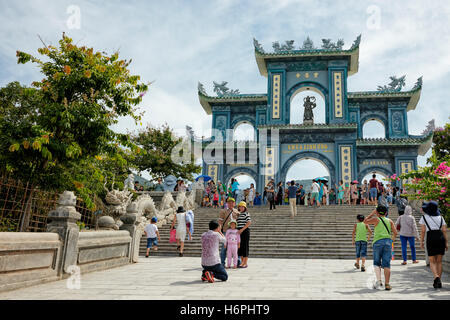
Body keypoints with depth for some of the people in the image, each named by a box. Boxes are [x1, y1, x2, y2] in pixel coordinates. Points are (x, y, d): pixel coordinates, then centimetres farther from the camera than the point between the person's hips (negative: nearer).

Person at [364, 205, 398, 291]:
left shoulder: (376, 219, 5)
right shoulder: (389, 221, 15)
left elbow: (365, 221, 17)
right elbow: (395, 232, 9)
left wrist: (372, 213, 21)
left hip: (378, 242, -2)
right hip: (388, 242, 2)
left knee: (377, 263, 9)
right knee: (386, 264, 1)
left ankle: (379, 280, -7)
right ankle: (387, 284, -5)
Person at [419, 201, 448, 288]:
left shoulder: (424, 217, 7)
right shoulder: (440, 217, 15)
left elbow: (423, 231, 2)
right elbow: (444, 230, 8)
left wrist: (421, 242, 7)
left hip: (431, 238, -3)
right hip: (441, 238, 3)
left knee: (432, 262, 4)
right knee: (439, 261, 10)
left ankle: (436, 277, -20)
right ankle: (439, 281, 9)